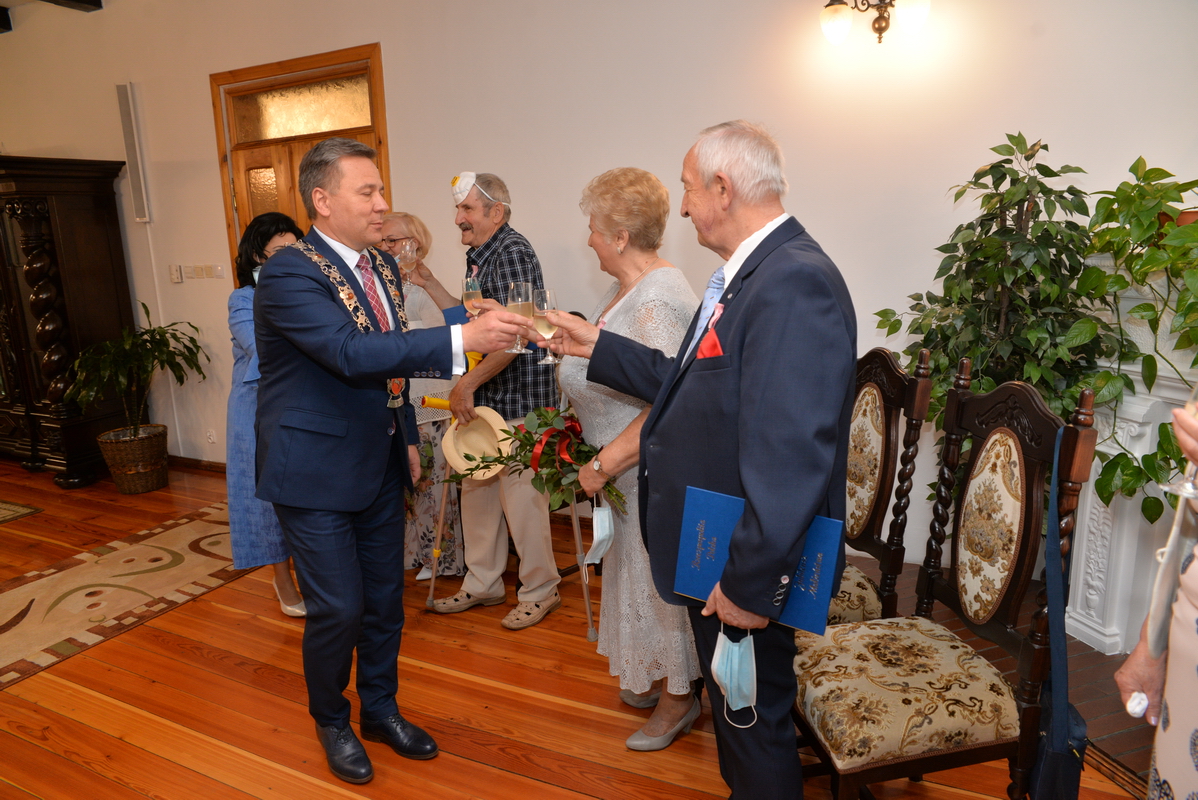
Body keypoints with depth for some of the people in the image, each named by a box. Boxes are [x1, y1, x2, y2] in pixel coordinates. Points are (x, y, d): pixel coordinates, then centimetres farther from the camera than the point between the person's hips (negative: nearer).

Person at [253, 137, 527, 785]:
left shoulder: (381, 264, 6)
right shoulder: (289, 274, -20)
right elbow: (352, 353, -34)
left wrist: (407, 436, 13)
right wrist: (464, 338, -40)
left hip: (379, 465, 7)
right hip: (316, 474, -7)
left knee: (385, 599, 16)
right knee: (339, 610, 3)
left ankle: (380, 709, 39)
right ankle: (331, 721, 32)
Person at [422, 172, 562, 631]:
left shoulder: (512, 253, -14)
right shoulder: (479, 258, 15)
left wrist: (467, 383, -19)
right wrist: (429, 284, 12)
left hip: (517, 400, -9)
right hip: (483, 400, 10)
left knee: (520, 498, 0)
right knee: (476, 492, 15)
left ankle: (539, 591, 18)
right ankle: (482, 584, 31)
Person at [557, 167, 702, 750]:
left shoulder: (658, 301, -24)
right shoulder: (627, 288, 7)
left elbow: (665, 405, -29)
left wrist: (604, 465, -24)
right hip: (626, 464, 10)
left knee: (657, 576, 6)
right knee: (635, 569, 21)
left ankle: (677, 698, 29)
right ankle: (651, 680, 41)